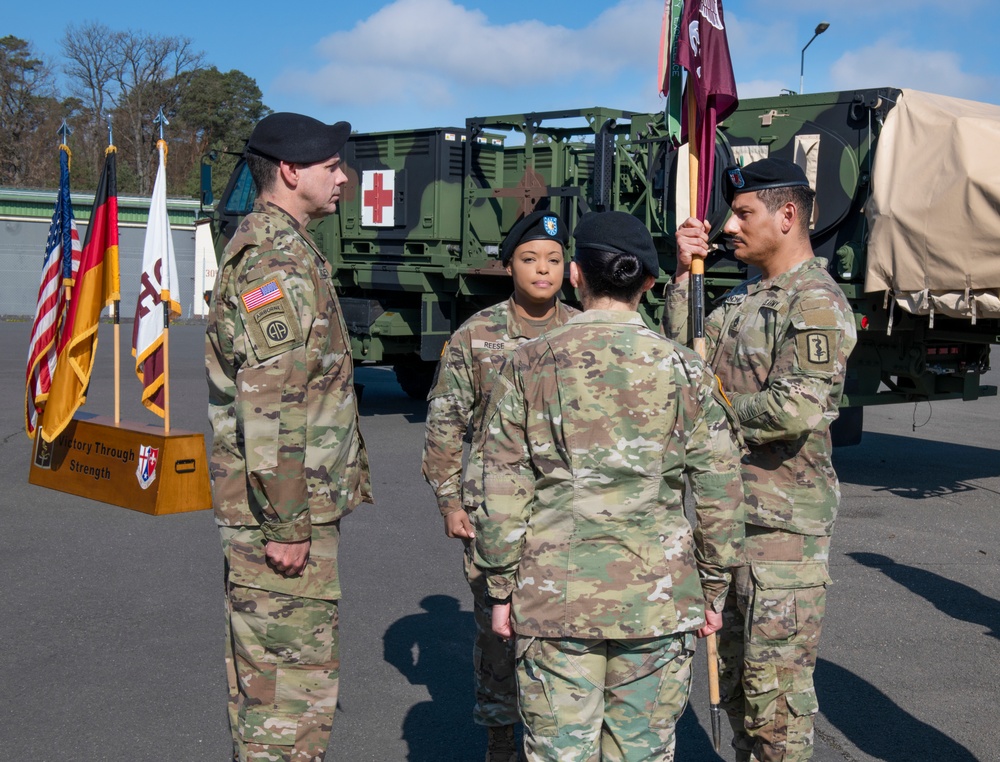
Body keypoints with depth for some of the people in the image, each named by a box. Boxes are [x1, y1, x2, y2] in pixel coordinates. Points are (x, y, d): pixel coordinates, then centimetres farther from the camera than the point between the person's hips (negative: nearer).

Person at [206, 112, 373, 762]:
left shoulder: (287, 249, 17)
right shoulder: (275, 259, -17)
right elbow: (268, 406, -23)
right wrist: (285, 524, -23)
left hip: (302, 502, 11)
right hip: (282, 511, -11)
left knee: (265, 671, 19)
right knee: (292, 677, -3)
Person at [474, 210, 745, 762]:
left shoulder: (529, 364, -2)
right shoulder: (684, 370, -1)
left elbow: (503, 490, -1)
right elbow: (718, 494, 1)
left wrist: (501, 589, 7)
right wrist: (712, 589, 12)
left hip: (555, 593, 0)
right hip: (657, 594, 1)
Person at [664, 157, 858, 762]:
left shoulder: (818, 304, -15)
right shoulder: (743, 297, 14)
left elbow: (797, 409, -26)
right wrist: (684, 275, 5)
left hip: (783, 521, -9)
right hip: (730, 508, 9)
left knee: (776, 678, -2)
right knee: (735, 668, 20)